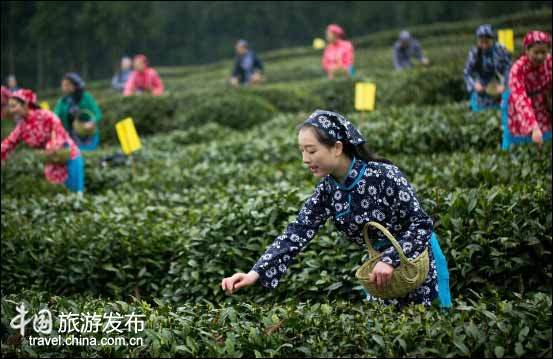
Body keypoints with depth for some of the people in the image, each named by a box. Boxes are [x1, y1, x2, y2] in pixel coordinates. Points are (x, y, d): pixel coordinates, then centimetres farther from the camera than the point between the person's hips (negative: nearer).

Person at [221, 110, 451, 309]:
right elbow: (296, 234, -13)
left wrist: (390, 260, -34)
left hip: (418, 260, -6)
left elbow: (422, 224, -22)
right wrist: (255, 274, -25)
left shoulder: (383, 176, -26)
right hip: (382, 265, 6)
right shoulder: (327, 190, -8)